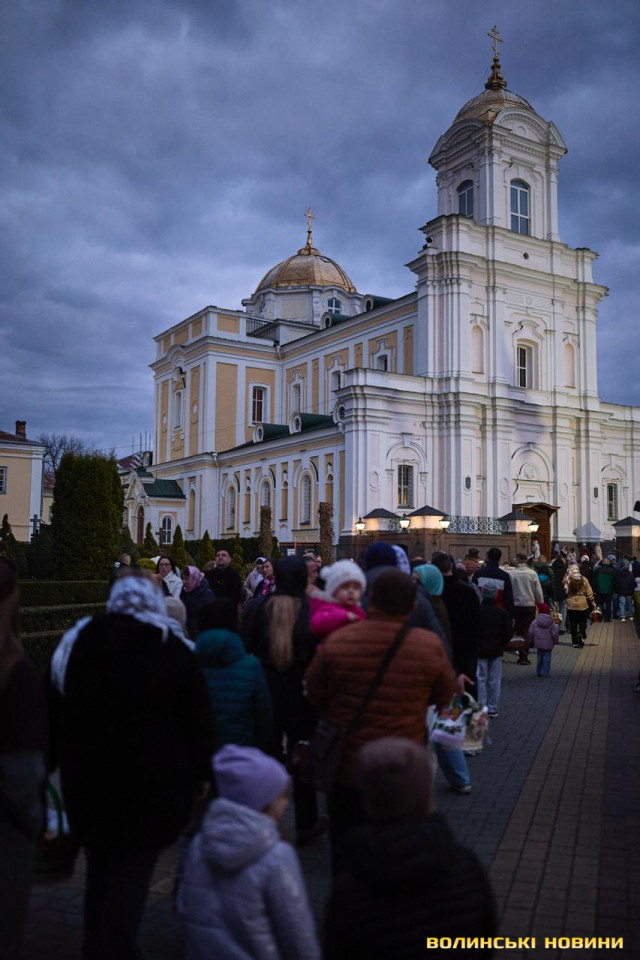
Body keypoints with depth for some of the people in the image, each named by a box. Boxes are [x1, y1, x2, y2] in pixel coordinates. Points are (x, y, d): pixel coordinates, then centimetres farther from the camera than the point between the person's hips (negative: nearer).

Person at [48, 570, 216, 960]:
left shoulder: (76, 643, 5)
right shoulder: (171, 651, -8)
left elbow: (53, 711, 12)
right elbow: (199, 719, -6)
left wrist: (52, 761, 21)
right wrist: (202, 773, 4)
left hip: (87, 777, 5)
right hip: (152, 781, -4)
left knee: (100, 865, 20)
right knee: (131, 870, 5)